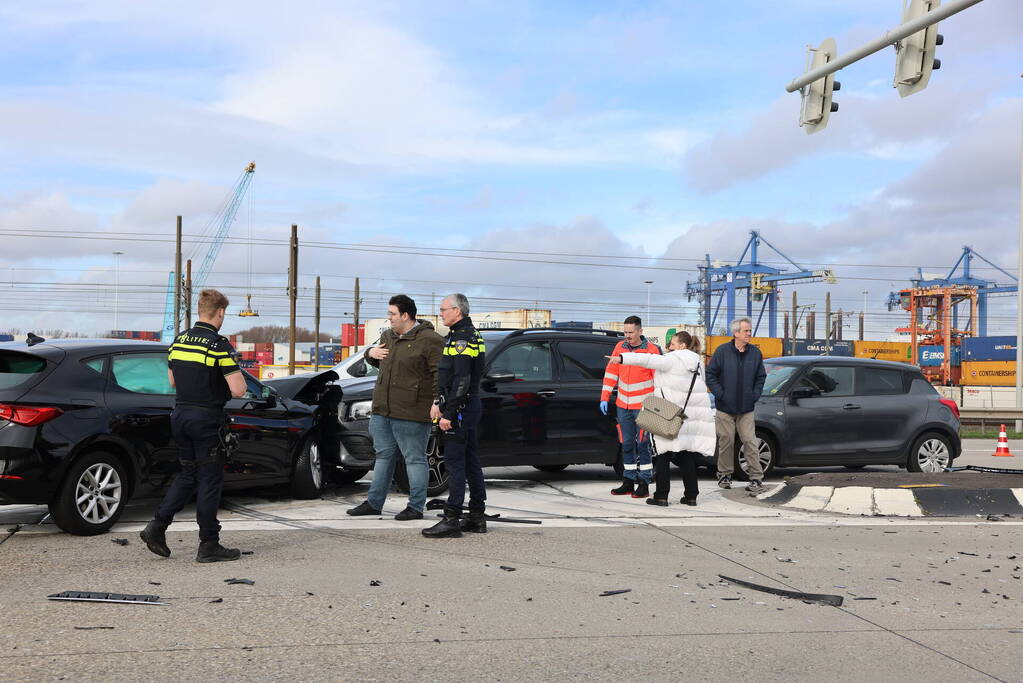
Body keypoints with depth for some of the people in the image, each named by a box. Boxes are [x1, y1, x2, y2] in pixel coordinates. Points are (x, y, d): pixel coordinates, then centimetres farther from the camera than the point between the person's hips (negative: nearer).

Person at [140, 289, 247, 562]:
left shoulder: (179, 340, 8)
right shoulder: (219, 344, -15)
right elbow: (238, 390, -18)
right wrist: (236, 372, 2)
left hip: (180, 414, 7)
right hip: (207, 417, -7)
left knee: (188, 474, 19)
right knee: (210, 480, 1)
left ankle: (157, 526, 10)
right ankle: (208, 545, 7)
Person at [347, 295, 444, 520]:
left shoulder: (429, 340, -10)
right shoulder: (388, 336, 16)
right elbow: (377, 361, 32)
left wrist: (437, 402, -24)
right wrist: (370, 353, 9)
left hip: (410, 413, -8)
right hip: (382, 409, 8)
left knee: (415, 459, 0)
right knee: (384, 455, 15)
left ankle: (416, 507, 8)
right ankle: (374, 503, 24)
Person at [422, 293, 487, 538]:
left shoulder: (461, 339, -16)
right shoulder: (471, 335, 18)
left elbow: (461, 381, -23)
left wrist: (448, 414, -22)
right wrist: (439, 401, 17)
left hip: (461, 408, -10)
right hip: (471, 406, 10)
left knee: (454, 462, -9)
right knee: (471, 462, 12)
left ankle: (451, 520, -8)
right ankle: (477, 518, 17)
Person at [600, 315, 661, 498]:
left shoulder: (651, 350, -7)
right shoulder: (620, 347, 6)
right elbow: (611, 372, 9)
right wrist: (604, 397, 5)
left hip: (643, 406, -5)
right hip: (623, 405, 5)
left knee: (642, 443, -5)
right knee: (627, 444, 9)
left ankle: (644, 483, 0)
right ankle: (628, 482, 16)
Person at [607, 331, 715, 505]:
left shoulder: (673, 359, -7)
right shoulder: (697, 362, 15)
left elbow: (648, 360, -20)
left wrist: (622, 358, -26)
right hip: (692, 413, 6)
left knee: (664, 455, 0)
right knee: (688, 457, 11)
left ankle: (661, 495, -2)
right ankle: (691, 495, 11)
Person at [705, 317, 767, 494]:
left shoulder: (755, 353, 5)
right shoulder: (722, 351, -3)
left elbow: (761, 377, 14)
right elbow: (710, 375, 0)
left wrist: (755, 395, 3)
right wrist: (720, 394, -6)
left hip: (746, 408, 2)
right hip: (725, 407, -1)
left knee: (750, 442, -3)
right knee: (726, 441, 4)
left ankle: (756, 478, -1)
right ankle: (724, 475, 19)